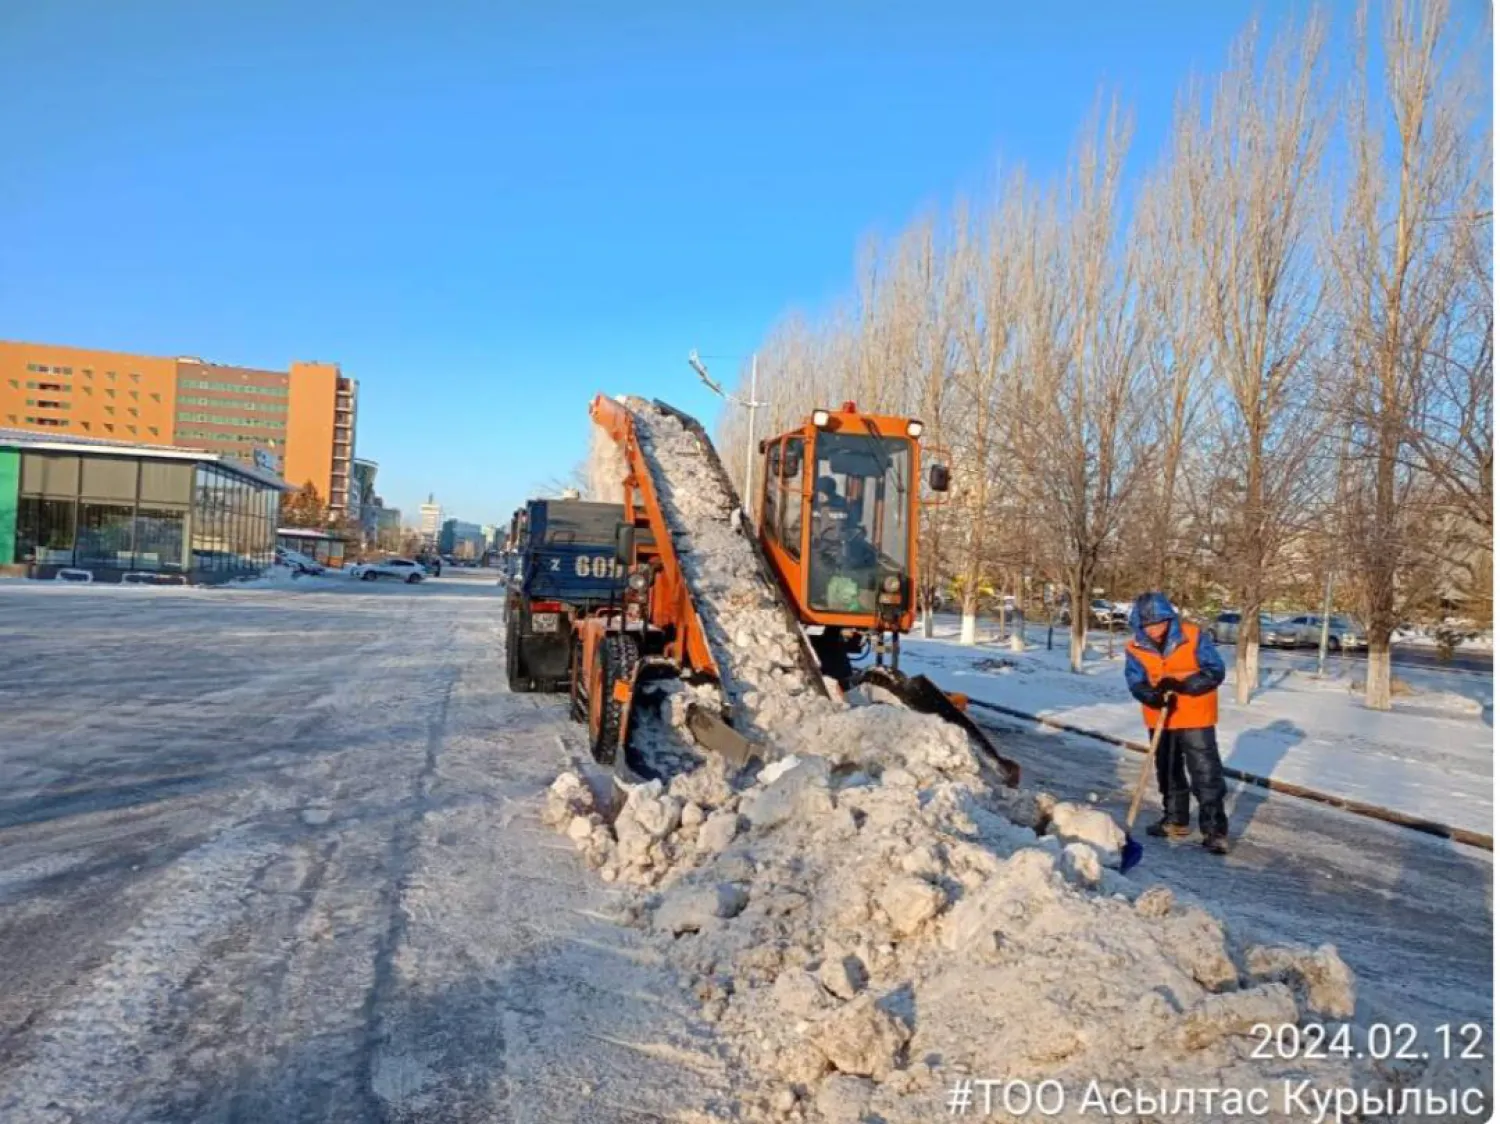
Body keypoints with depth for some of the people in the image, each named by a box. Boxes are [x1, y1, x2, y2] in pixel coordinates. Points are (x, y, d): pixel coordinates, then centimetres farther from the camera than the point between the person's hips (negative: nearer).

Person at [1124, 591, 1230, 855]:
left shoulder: (1194, 636, -16)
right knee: (1168, 772, 17)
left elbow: (1215, 672, -18)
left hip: (1195, 718, -4)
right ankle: (1175, 821, 32)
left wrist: (1181, 684, -30)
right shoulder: (1135, 647, -7)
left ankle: (1215, 830, 3)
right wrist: (1153, 696, -32)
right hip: (1160, 719, 4)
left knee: (1206, 774, -4)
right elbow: (1136, 683, -10)